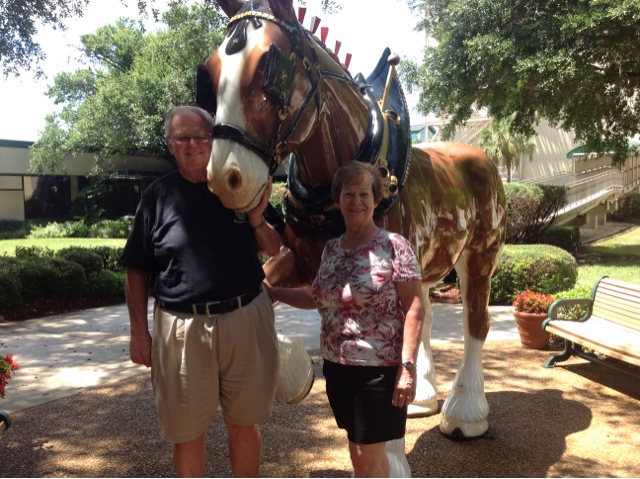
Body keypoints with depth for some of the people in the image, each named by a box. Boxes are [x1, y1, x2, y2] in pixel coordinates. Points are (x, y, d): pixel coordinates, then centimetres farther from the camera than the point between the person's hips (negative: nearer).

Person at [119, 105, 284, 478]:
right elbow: (138, 271, 4)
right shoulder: (159, 195, 1)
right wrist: (139, 332, 1)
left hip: (245, 319, 1)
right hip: (181, 327, 0)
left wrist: (256, 218, -12)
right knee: (187, 430, 15)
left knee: (244, 424, 15)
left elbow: (274, 249, 7)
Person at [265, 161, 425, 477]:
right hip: (336, 366, 6)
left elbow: (415, 309, -14)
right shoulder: (331, 248, 5)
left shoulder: (394, 246, -13)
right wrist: (275, 293, 15)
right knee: (360, 452, 20)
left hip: (379, 369, -6)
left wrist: (408, 365, -20)